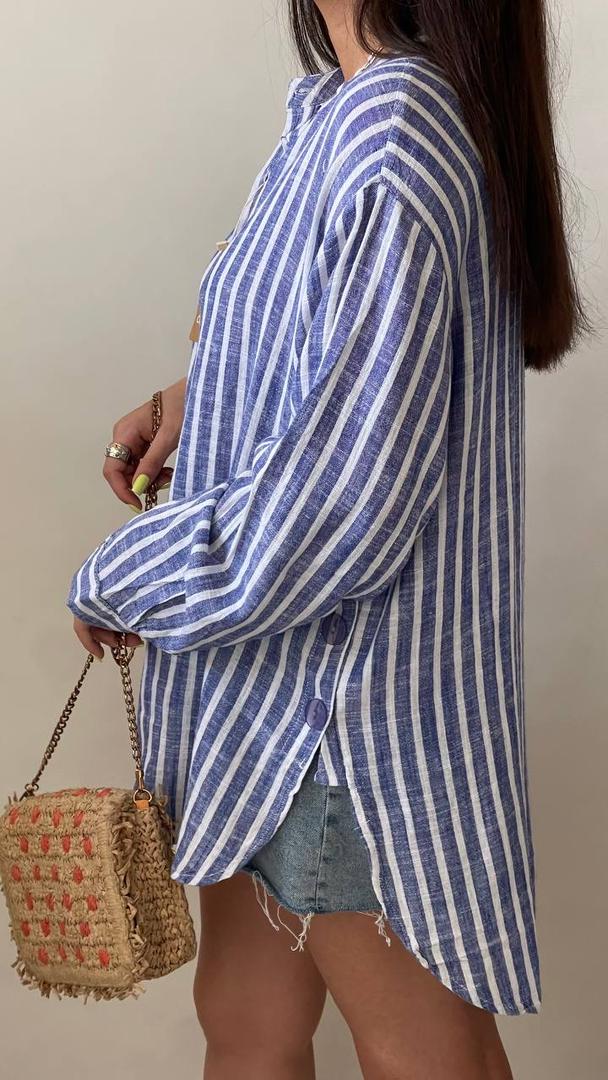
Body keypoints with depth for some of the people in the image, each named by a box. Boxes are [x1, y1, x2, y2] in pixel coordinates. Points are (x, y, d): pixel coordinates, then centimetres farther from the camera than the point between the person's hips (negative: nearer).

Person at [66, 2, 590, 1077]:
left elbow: (338, 505, -28)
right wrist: (195, 398, 8)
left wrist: (111, 582, -11)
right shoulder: (335, 111, 5)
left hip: (350, 704, -9)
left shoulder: (391, 131, -25)